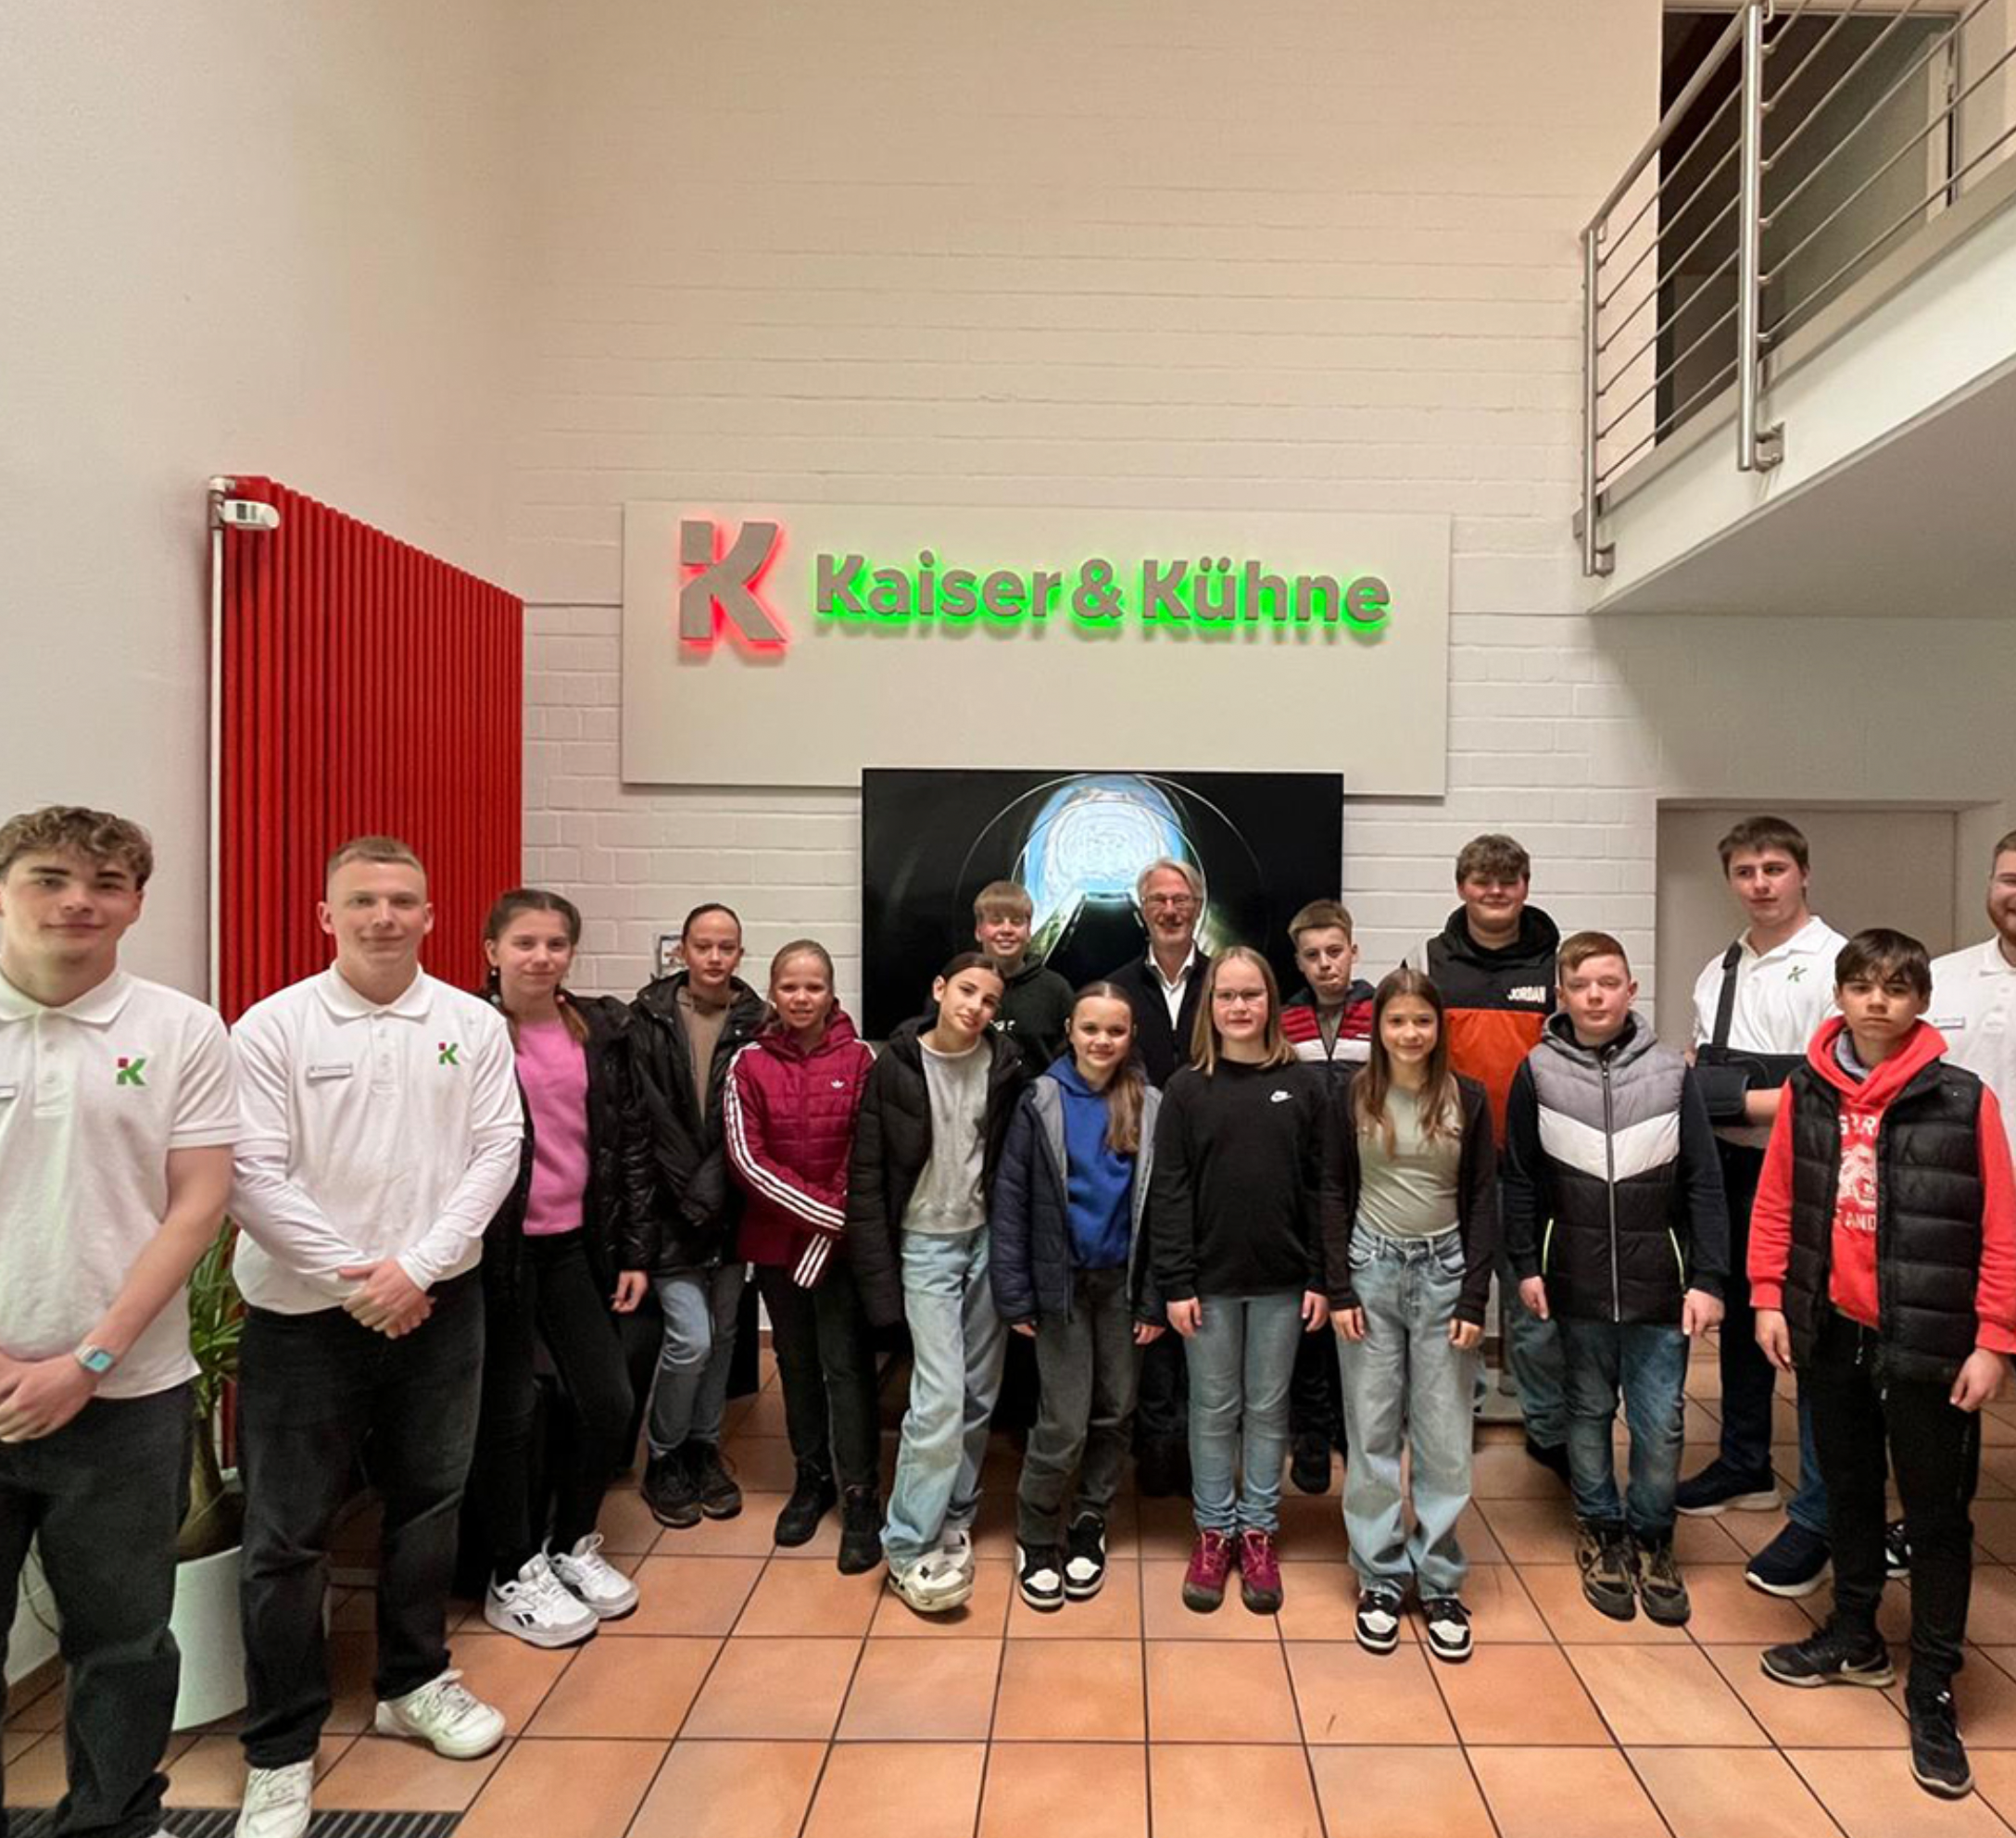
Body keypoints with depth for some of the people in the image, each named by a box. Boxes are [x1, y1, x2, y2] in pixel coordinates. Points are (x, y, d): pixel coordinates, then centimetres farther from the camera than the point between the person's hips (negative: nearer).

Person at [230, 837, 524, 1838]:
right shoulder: (271, 1028, -8)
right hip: (303, 1312, -2)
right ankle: (280, 1750, 22)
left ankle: (413, 1681, 37)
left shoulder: (475, 1025, -1)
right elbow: (253, 1175, -12)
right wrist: (356, 1282, -14)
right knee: (288, 1532, 5)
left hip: (439, 1302, 3)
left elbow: (496, 1152, -4)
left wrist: (416, 1267, -14)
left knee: (429, 1501, 16)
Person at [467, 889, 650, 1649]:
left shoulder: (603, 1029, 4)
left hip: (575, 1242, 5)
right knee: (508, 1410, 7)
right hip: (497, 1245, -5)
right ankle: (513, 1576, 25)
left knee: (608, 1401, 9)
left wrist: (634, 1251, 6)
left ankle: (572, 1545, 32)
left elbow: (629, 1142, 8)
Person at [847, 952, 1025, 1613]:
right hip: (925, 1243, -3)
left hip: (988, 1240, 3)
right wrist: (880, 1274, -8)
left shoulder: (1004, 1065, 0)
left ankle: (954, 1518, 27)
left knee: (979, 1393, 9)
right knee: (940, 1394, -10)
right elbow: (866, 1174, -4)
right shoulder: (896, 1066, -6)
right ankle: (909, 1547, 3)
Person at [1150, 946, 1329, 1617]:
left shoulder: (1304, 1085, 0)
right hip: (1210, 1280, 0)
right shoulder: (1187, 1088, -2)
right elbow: (1168, 1191, -4)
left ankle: (1259, 1533, 26)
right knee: (1213, 1409, 10)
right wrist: (1176, 1283, -8)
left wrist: (1321, 1278, -3)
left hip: (1281, 1282, 1)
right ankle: (1213, 1531, 24)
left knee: (1268, 1408, 11)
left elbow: (1321, 1186, 1)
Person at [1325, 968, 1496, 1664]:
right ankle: (1380, 1578, 17)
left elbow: (1483, 1201, 2)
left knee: (1444, 1437, 4)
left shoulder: (1468, 1098, 0)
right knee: (1372, 1432, 5)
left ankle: (1440, 1583, 17)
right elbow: (1334, 1192, 1)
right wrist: (1339, 1289, -5)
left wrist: (1474, 1298, -4)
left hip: (1444, 1273, 0)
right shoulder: (1352, 1094, -1)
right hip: (1371, 1271, 0)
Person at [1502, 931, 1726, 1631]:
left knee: (1660, 1424, 5)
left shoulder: (1671, 1073, -3)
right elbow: (1521, 1179, 3)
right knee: (1588, 1413, 13)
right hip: (1578, 1281, 0)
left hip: (1659, 1283, 0)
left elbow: (1703, 1184, -1)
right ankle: (1599, 1532, 31)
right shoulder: (1538, 1074, -3)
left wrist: (1707, 1278, -5)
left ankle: (1650, 1539, 27)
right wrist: (1526, 1265, 0)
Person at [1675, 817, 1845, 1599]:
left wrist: (1746, 1101, -20)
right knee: (1739, 1321, 19)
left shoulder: (1834, 963, -11)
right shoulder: (1719, 970, 12)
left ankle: (1817, 1519, 10)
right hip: (1730, 1167, 7)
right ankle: (1744, 1466, 36)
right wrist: (1694, 1086, 0)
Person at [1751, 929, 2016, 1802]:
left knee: (1937, 1515, 8)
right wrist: (1769, 1298, 2)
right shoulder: (1806, 1092, -1)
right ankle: (1855, 1637, 38)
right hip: (1829, 1333, 3)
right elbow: (1775, 1204, 5)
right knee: (1848, 1492, 20)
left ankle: (1932, 1689, 23)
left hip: (1926, 1342, -3)